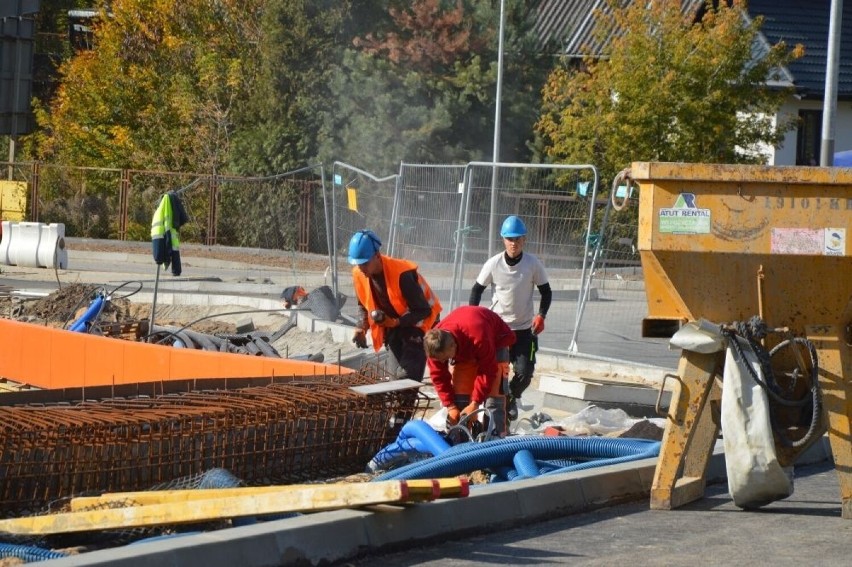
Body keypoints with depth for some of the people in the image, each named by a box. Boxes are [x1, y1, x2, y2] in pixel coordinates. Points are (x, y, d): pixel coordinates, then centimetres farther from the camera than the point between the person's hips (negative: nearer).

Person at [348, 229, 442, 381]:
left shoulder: (402, 274, -33)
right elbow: (363, 305, 6)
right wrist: (361, 328, -12)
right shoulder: (359, 274, -13)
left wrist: (394, 322, -36)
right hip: (393, 323, 7)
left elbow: (423, 310, -27)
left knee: (409, 375, -17)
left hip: (418, 321, -7)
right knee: (403, 370, 11)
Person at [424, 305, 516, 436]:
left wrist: (475, 403, -32)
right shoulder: (435, 343, -29)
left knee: (494, 392, -16)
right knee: (459, 391, -5)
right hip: (464, 349, 5)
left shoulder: (478, 337, -44)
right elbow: (438, 376, -18)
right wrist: (450, 406, -23)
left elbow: (488, 371, -34)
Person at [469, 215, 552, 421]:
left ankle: (511, 398, 26)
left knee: (524, 373, -5)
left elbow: (546, 291, 2)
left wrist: (541, 315, -13)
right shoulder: (493, 264, -9)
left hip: (524, 328, 0)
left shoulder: (533, 264, -10)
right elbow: (477, 289, 3)